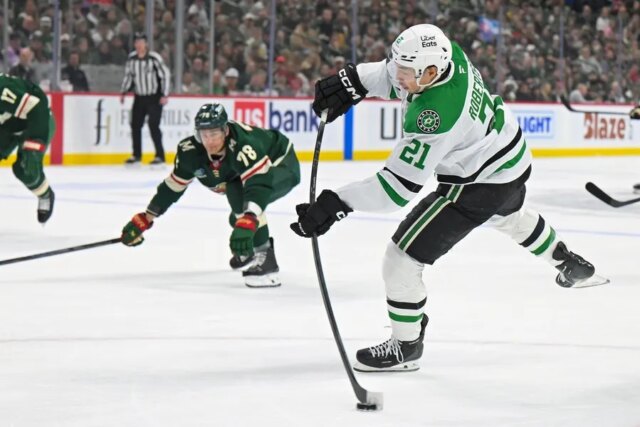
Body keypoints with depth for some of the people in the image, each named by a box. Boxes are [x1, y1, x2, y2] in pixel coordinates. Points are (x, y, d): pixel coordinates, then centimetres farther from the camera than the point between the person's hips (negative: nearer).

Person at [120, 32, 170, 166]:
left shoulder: (154, 58, -16)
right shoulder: (131, 58, 0)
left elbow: (165, 75, -13)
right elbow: (128, 76, 14)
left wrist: (164, 95, -16)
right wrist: (123, 92, 10)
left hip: (154, 97, -6)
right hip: (139, 97, 6)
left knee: (153, 125, -13)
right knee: (135, 125, 5)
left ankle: (160, 155, -7)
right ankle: (136, 155, 17)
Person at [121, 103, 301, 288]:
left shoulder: (242, 143, -40)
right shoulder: (190, 151, -18)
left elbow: (258, 182, -50)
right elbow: (174, 184, -4)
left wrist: (247, 221, -62)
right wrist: (145, 219, -2)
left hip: (282, 165, -8)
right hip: (252, 167, 8)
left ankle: (265, 260, -27)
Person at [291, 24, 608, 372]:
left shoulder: (435, 114, -38)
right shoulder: (445, 54, -16)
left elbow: (400, 184, -36)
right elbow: (390, 75, 4)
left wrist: (337, 204, -39)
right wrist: (353, 81, -14)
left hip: (479, 185, -10)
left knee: (401, 259, -7)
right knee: (511, 217, 42)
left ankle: (405, 347, 9)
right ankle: (573, 268, 65)